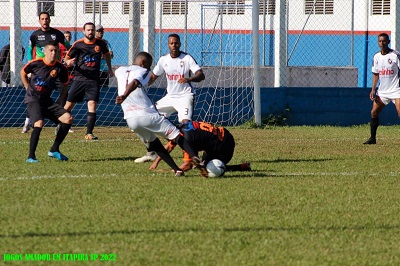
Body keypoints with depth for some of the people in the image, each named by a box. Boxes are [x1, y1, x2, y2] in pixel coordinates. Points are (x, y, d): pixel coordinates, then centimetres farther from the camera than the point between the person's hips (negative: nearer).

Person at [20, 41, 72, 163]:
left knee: (68, 118, -11)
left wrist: (59, 100, 8)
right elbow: (22, 73, 10)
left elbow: (65, 84, 15)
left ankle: (54, 150, 3)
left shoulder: (60, 68, -3)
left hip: (47, 100, 5)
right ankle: (31, 156, -20)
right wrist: (29, 89, 8)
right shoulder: (35, 63, -10)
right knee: (39, 123, -29)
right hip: (33, 100, -5)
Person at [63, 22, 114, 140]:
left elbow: (106, 54, 26)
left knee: (92, 105, -12)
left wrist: (110, 69, 29)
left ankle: (89, 133, -12)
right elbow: (67, 58, 2)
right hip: (79, 78, -1)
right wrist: (68, 62, -21)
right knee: (69, 105, 1)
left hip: (94, 80, 1)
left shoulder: (100, 44, 5)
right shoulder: (78, 44, -2)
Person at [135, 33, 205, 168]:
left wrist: (189, 79, -42)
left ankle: (188, 160, -27)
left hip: (185, 96, -6)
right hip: (170, 96, 6)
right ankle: (151, 153, 20)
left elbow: (201, 75, -22)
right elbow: (153, 77, 14)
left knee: (185, 124, -26)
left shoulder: (187, 58, -12)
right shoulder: (164, 60, 2)